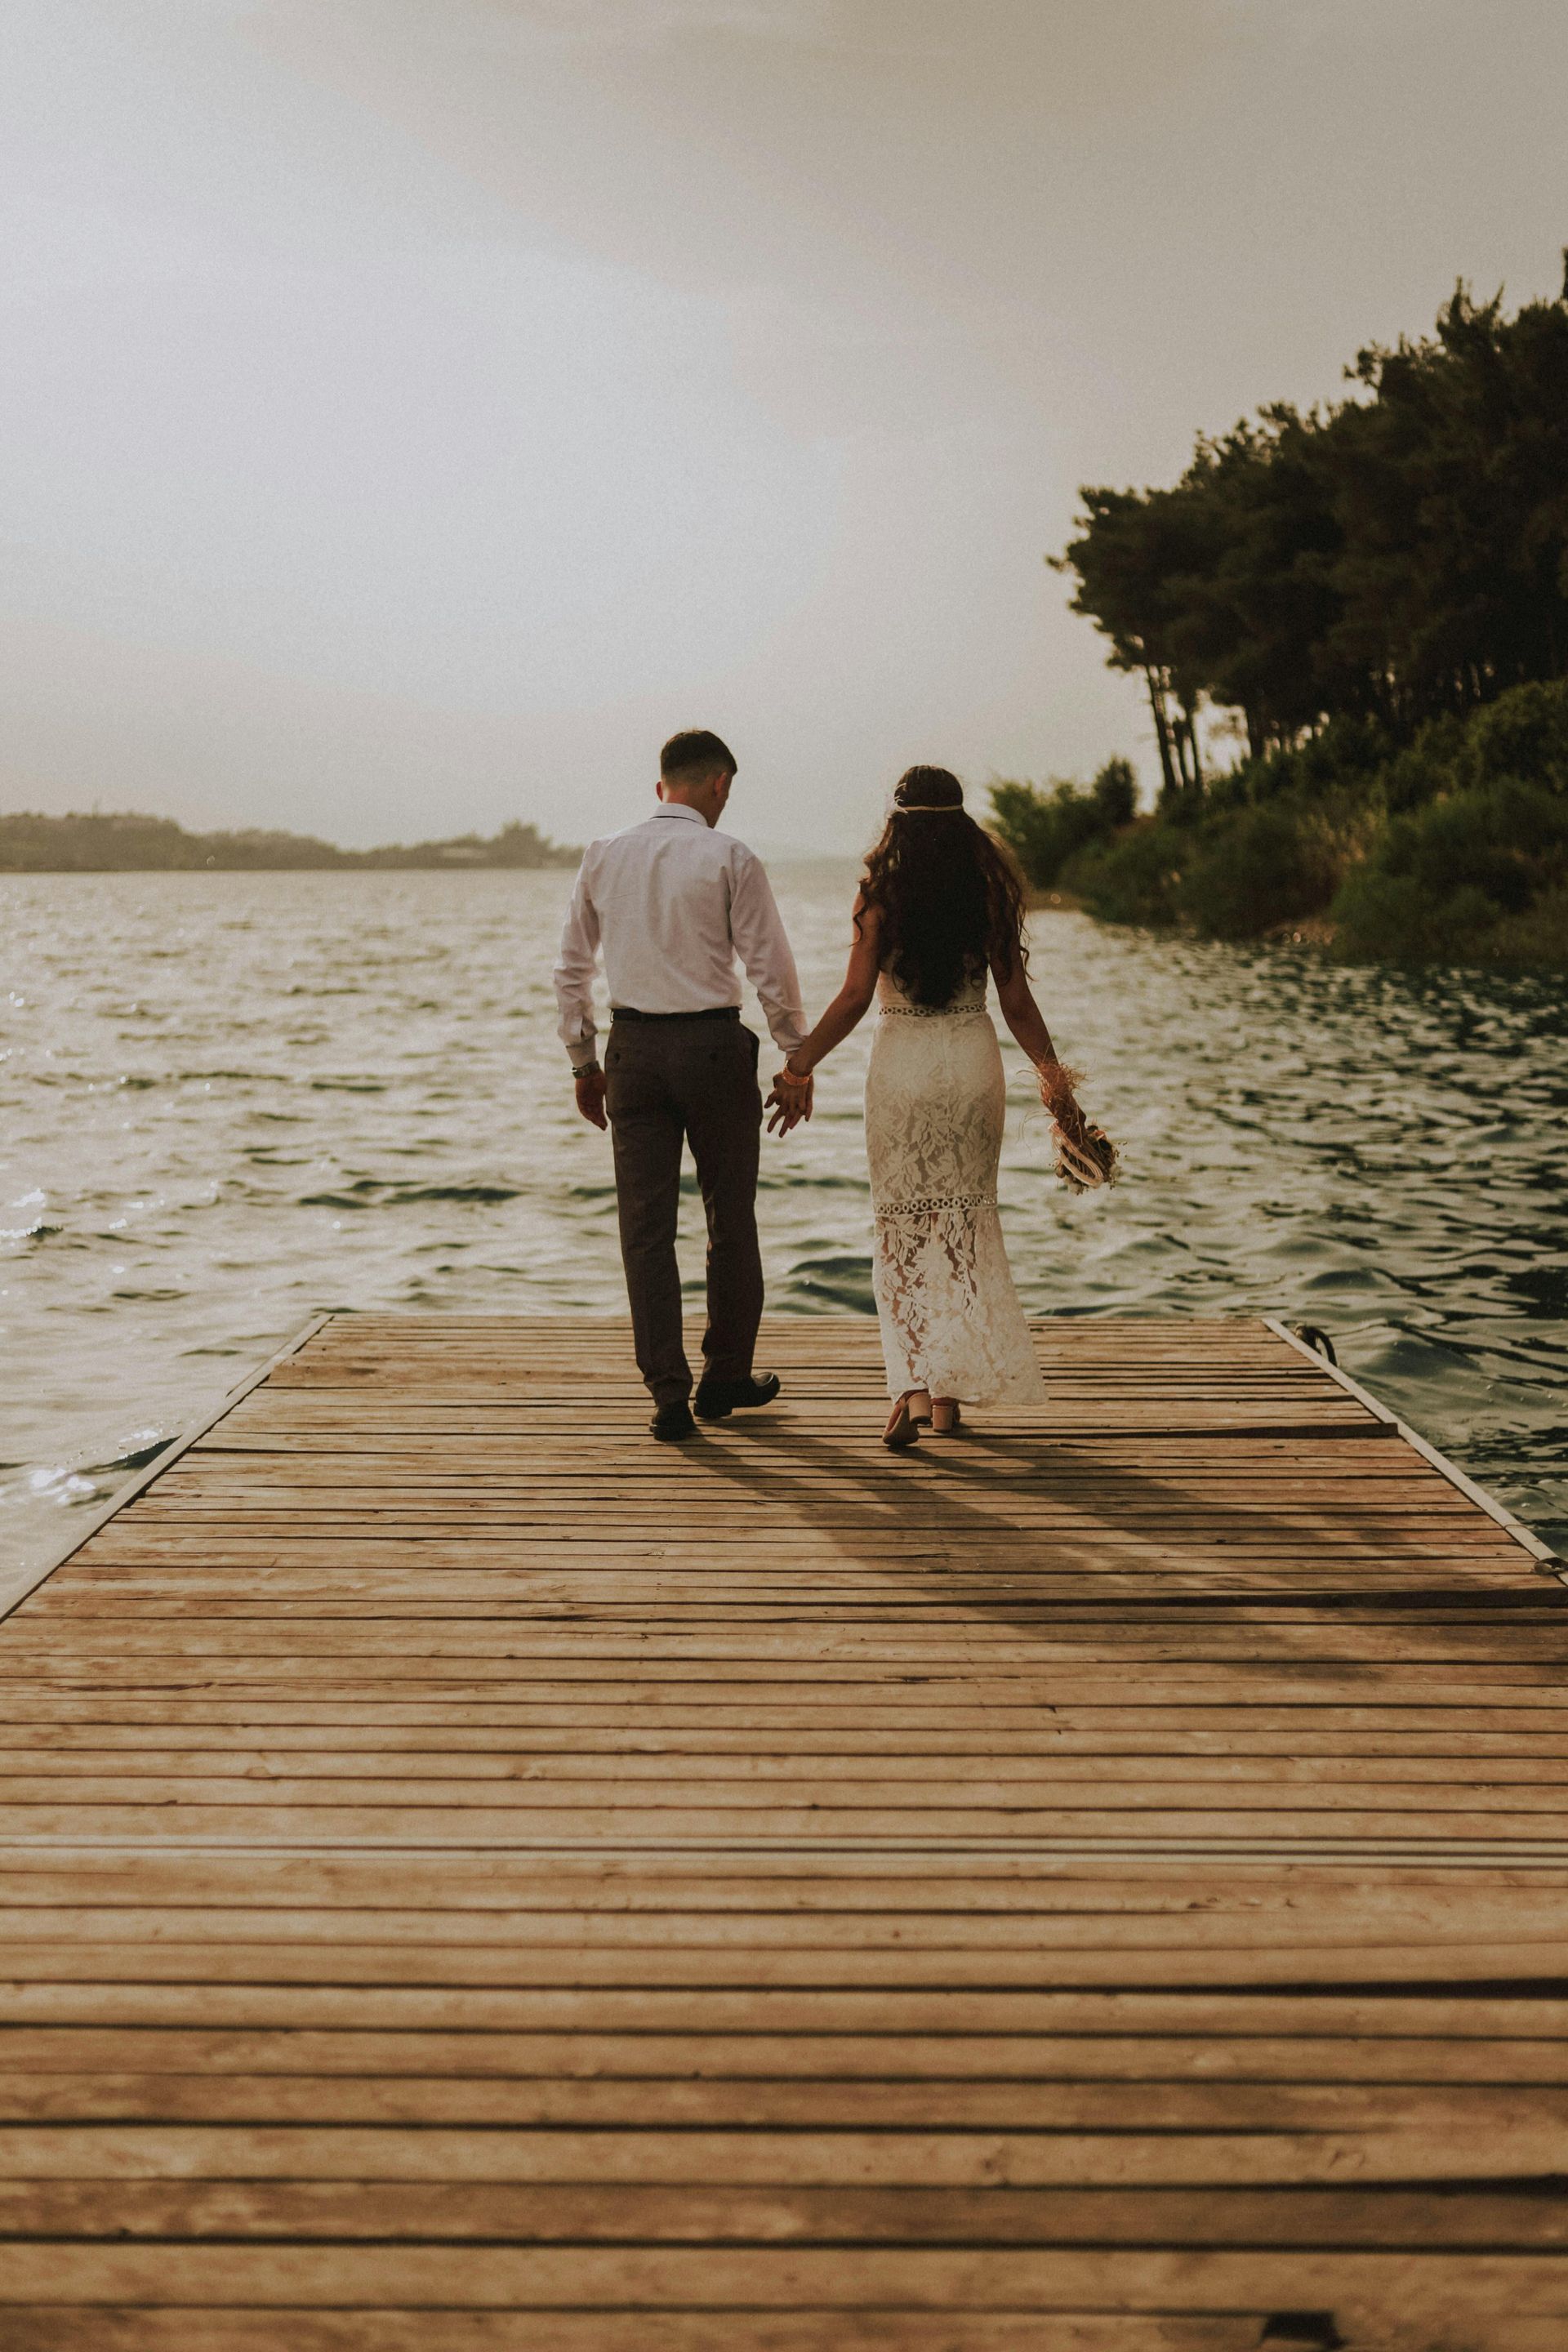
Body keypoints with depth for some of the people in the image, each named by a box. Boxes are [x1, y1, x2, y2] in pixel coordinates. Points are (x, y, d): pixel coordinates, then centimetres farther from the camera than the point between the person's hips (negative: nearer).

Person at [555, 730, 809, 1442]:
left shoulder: (603, 857, 6)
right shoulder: (730, 859, -6)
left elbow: (571, 968, 10)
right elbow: (771, 968, -8)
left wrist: (583, 1063, 18)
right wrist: (797, 1059, 3)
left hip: (632, 1047, 3)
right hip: (712, 1043, -3)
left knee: (646, 1226, 5)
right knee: (731, 1220, 12)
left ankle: (669, 1396, 4)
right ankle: (726, 1379, 22)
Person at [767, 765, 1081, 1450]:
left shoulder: (881, 891, -6)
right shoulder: (990, 891, 1)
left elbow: (855, 996, -9)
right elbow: (1015, 999, 2)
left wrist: (798, 1067, -3)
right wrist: (1049, 1067, 12)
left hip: (902, 1064, -2)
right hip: (974, 1060, 2)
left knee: (904, 1227, 6)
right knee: (965, 1222, 13)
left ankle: (913, 1386, -9)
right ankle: (951, 1389, 17)